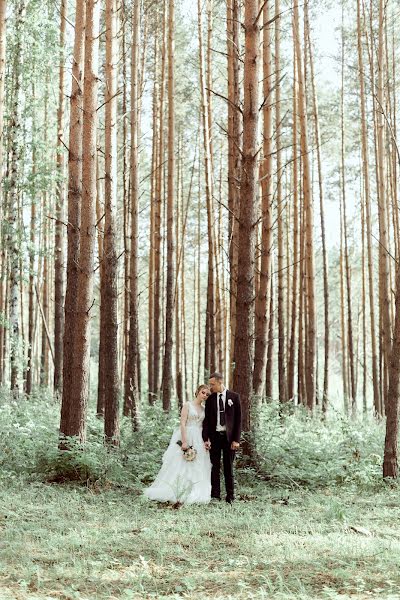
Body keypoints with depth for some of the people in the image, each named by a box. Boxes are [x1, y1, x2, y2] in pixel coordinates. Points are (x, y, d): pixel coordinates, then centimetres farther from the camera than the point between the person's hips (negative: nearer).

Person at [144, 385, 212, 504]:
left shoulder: (204, 409, 14)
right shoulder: (187, 405, -3)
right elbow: (182, 424, -10)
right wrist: (184, 441, -18)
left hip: (199, 440, 6)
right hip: (186, 437, -5)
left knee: (197, 468, 3)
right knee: (179, 465, -5)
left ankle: (195, 495, 9)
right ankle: (170, 493, -1)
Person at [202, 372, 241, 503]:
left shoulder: (234, 397, -1)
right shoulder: (210, 399, 5)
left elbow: (238, 419, -2)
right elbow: (206, 420, 4)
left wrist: (236, 439, -8)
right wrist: (206, 439, -8)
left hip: (229, 437, -2)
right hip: (214, 436, 2)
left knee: (228, 467, 5)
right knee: (214, 467, 2)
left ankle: (230, 496, 12)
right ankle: (215, 496, 8)